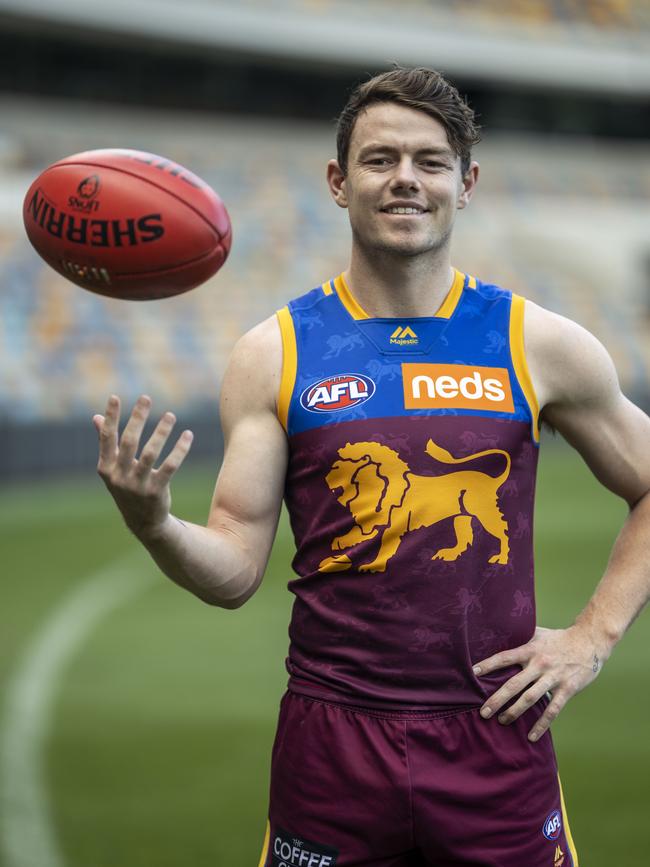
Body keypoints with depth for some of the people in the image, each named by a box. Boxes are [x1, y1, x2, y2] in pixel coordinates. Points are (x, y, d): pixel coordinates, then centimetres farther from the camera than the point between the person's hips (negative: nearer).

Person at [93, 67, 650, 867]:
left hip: (495, 735, 0)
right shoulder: (273, 356, 1)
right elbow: (235, 573, -1)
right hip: (334, 737, 0)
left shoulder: (539, 345, 1)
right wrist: (153, 525, -20)